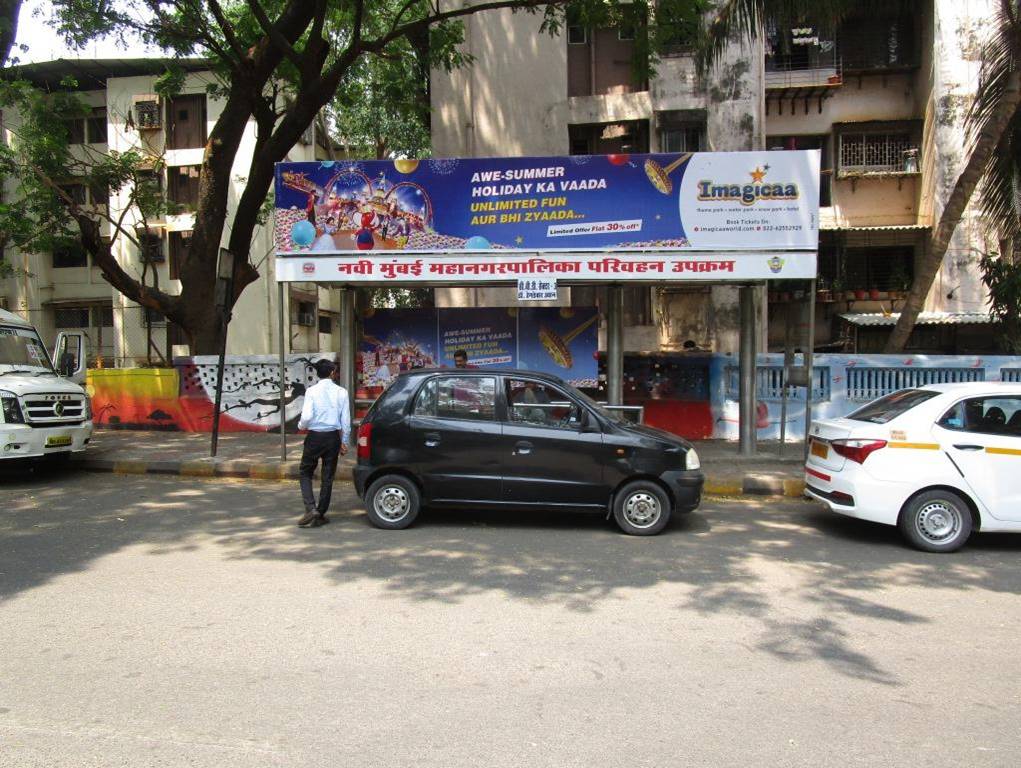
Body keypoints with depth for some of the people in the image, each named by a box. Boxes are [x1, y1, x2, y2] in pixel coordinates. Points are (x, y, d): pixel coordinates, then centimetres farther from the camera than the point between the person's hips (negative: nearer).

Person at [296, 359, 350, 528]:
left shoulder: (312, 391, -8)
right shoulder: (341, 392, -1)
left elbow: (306, 417, -16)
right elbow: (346, 419, 0)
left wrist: (301, 425, 7)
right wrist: (344, 442, 9)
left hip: (315, 437, -2)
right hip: (333, 437, 2)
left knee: (305, 473, 12)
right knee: (328, 477, 11)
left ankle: (311, 508, -5)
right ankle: (320, 515, 15)